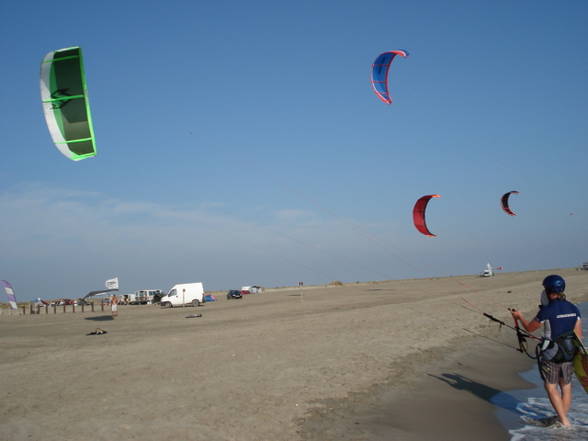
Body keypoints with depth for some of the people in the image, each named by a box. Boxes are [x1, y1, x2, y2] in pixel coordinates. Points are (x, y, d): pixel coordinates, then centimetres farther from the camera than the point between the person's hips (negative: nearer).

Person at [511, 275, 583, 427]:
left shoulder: (547, 310, -17)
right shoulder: (574, 309, 0)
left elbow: (529, 328, -3)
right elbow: (578, 335, 5)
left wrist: (519, 316, 14)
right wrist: (575, 353, 15)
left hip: (550, 354, -6)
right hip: (569, 354, 6)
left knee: (551, 387, 6)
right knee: (566, 387, 16)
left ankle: (564, 421, 1)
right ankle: (563, 418, 25)